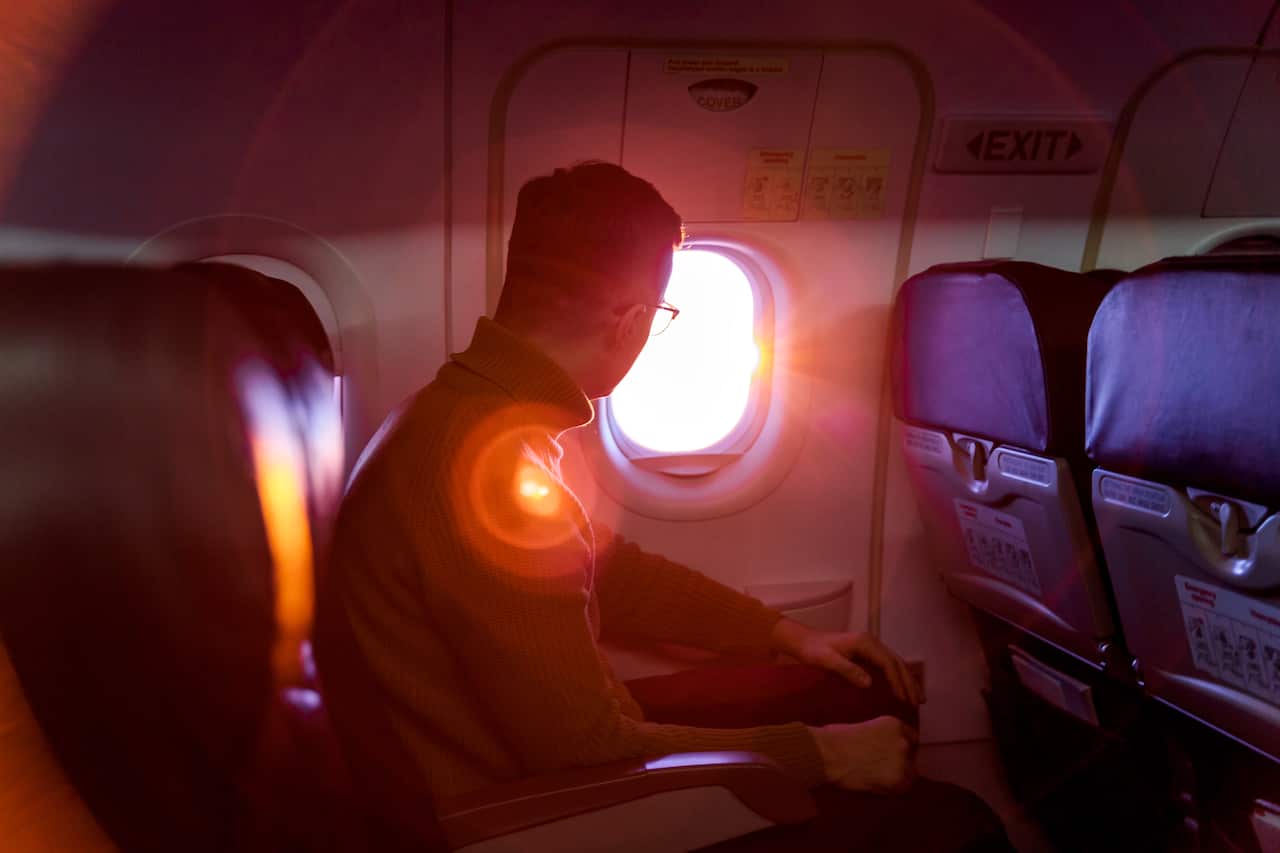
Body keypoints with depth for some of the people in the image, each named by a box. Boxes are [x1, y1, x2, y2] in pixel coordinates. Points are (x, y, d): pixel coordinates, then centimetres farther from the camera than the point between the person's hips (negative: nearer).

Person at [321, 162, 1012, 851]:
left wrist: (787, 633, 11)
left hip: (555, 745, 9)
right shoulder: (489, 460, -30)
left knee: (870, 695, 13)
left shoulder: (478, 409, 2)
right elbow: (588, 749, -26)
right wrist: (820, 754, -14)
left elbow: (613, 571, 13)